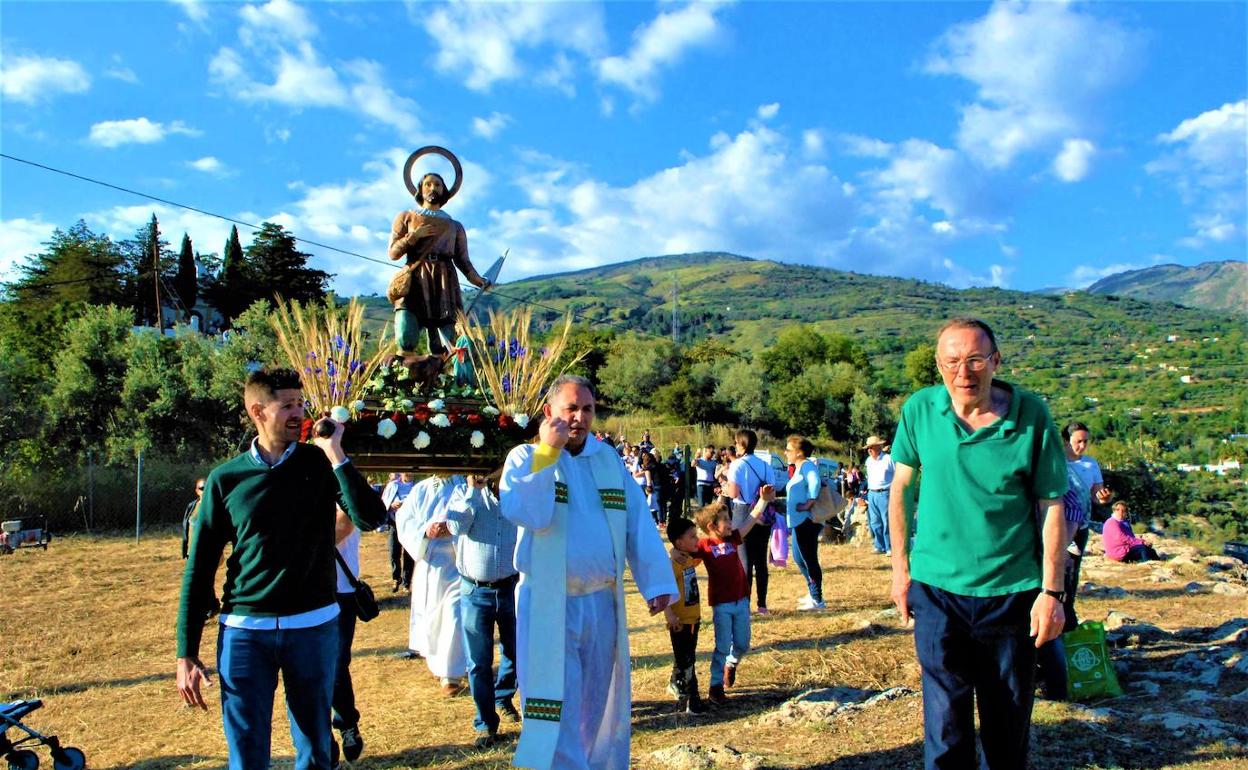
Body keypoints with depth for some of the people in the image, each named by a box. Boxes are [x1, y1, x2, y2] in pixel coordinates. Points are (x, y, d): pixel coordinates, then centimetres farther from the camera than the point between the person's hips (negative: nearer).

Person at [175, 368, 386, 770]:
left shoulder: (320, 464, 0)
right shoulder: (226, 478, 0)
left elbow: (371, 518, -15)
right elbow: (199, 569, 2)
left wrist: (335, 453, -17)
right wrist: (186, 654, 0)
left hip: (315, 626, 1)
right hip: (244, 631, 0)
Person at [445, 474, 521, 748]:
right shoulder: (463, 493, -1)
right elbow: (456, 524, -17)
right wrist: (474, 489, -17)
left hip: (511, 588, 2)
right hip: (474, 592, -1)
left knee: (514, 652, 16)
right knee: (479, 662, 3)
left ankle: (502, 698, 44)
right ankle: (486, 724, 17)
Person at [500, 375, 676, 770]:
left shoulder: (609, 460, 8)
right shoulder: (525, 458, -2)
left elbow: (638, 521, 4)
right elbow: (529, 515, -20)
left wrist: (657, 581, -4)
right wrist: (547, 453, -20)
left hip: (603, 603, 4)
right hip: (549, 606, -4)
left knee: (598, 704, 16)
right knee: (559, 708, -2)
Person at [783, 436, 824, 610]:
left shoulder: (807, 465, -14)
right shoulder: (799, 468, 17)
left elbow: (815, 483, -32)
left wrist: (808, 504, -28)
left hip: (805, 521, -11)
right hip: (798, 521, 11)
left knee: (809, 560, -4)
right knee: (799, 558, 20)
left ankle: (817, 600, 4)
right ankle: (812, 593, 31)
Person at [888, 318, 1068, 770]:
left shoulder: (1031, 415, -11)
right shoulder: (920, 410, -7)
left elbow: (1052, 508, -5)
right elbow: (900, 488, 5)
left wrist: (1052, 591, -6)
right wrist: (900, 567, 7)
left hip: (1013, 592, 0)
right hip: (936, 587, 0)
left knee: (1008, 722, 15)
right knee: (946, 723, 4)